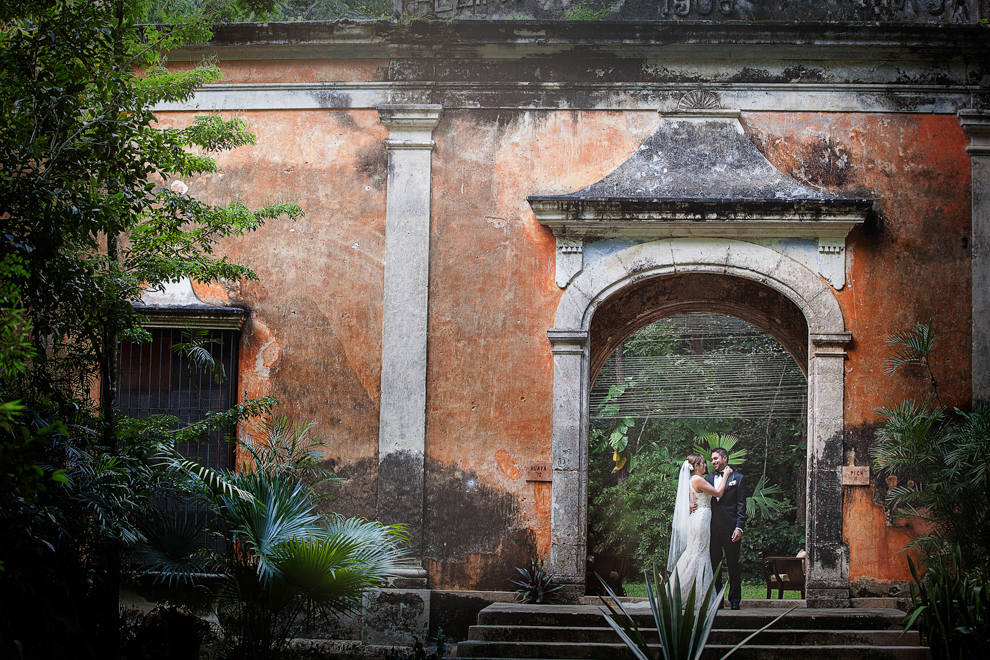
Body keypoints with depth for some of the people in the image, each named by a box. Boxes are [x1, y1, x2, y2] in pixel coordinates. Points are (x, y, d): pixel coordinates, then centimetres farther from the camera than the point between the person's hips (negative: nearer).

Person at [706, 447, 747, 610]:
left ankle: (735, 600, 5)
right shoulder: (709, 478, 15)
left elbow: (741, 505, -1)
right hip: (712, 528, 4)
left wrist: (739, 528, -10)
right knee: (714, 565, 5)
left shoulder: (738, 478, 4)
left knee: (733, 565, 0)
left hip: (730, 528, -4)